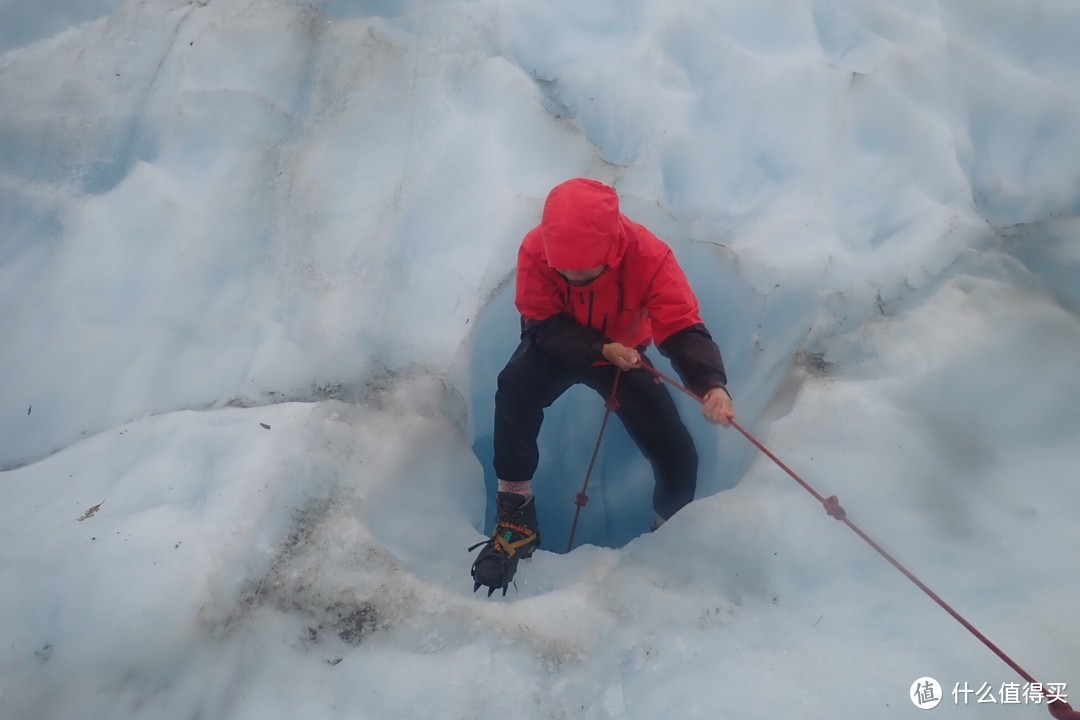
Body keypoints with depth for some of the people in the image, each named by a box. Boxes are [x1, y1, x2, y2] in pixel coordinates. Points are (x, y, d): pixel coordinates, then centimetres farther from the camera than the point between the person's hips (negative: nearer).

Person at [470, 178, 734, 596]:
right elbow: (543, 326, -24)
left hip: (623, 355, 1)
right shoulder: (535, 250, -30)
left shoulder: (649, 256, -31)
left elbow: (683, 329, -38)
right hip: (558, 349, 0)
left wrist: (711, 384, -57)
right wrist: (601, 349, -41)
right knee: (514, 386, -36)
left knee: (678, 457, -9)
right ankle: (515, 512, -20)